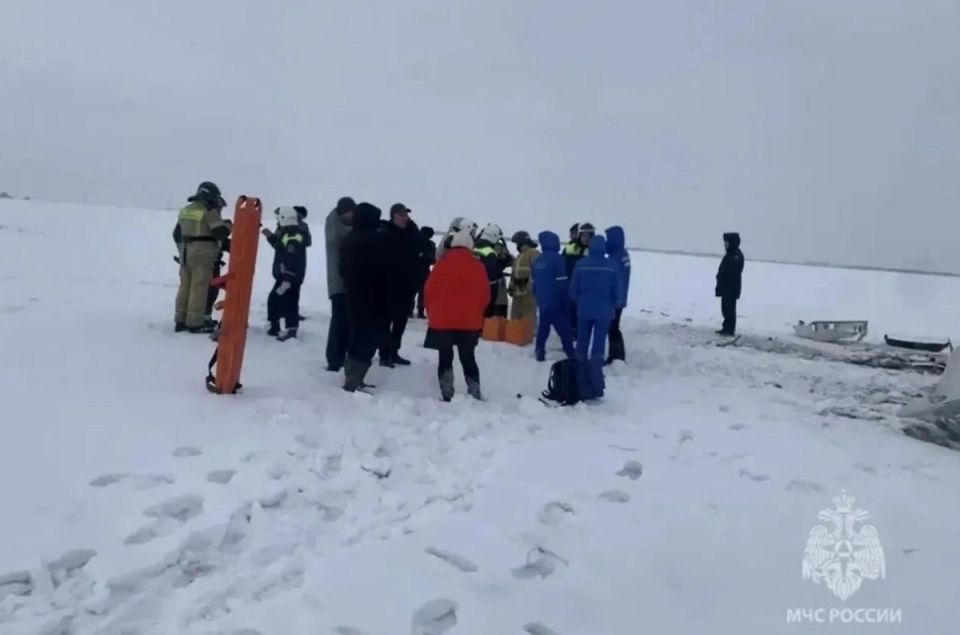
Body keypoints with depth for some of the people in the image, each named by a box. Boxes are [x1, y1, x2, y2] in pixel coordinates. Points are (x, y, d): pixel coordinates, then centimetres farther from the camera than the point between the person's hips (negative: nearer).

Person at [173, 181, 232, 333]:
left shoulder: (185, 211, 13)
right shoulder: (209, 212, -12)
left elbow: (177, 234, 20)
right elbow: (221, 233, -17)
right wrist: (229, 225, 4)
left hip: (186, 253, 8)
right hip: (203, 255, -8)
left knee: (185, 286, 13)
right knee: (199, 288, -4)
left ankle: (180, 321, 18)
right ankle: (195, 323, -2)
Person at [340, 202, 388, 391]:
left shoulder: (349, 240, 13)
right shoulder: (375, 239, -15)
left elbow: (343, 269, 18)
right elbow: (383, 267, -16)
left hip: (354, 296, 9)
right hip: (372, 298, -9)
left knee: (358, 337, 18)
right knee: (369, 338, -5)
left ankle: (351, 378, 23)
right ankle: (353, 383, -6)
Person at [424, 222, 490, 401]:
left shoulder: (442, 264, -7)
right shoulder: (477, 266, -2)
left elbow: (429, 291, -2)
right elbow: (485, 295, 2)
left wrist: (432, 313, 13)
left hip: (442, 320, -1)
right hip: (469, 322, 1)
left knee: (445, 358, 9)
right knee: (468, 358, 13)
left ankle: (447, 395, 7)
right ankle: (475, 394, 12)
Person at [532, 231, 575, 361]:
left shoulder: (537, 261, 9)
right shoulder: (557, 258, -13)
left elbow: (534, 282, 15)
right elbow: (562, 283, -15)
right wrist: (567, 300, -8)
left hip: (543, 302, 7)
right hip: (557, 302, -7)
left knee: (543, 328, 14)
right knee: (564, 329, -4)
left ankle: (539, 353, 15)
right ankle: (571, 355, -4)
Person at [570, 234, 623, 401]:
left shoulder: (580, 265, -6)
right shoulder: (611, 266, -7)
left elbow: (573, 290, -1)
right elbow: (617, 291, -4)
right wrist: (615, 305, 16)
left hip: (584, 310, 1)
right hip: (604, 311, -1)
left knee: (582, 347, 12)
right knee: (598, 348, -1)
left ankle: (582, 386, 16)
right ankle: (596, 387, -10)